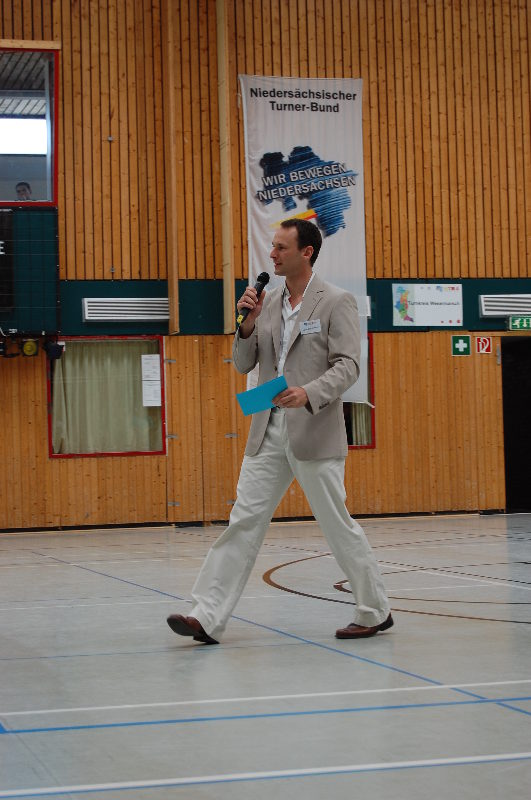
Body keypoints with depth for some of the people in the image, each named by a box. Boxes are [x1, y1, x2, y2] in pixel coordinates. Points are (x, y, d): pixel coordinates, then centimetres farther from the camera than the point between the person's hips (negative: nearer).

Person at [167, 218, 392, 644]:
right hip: (269, 431, 6)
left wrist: (309, 393, -27)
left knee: (338, 524, 2)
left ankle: (375, 612, 18)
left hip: (314, 430, -5)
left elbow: (348, 365, -12)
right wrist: (248, 324, -4)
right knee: (244, 521, 0)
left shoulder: (337, 302, -5)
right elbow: (244, 364, 14)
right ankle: (207, 617, -2)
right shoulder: (269, 303, 13)